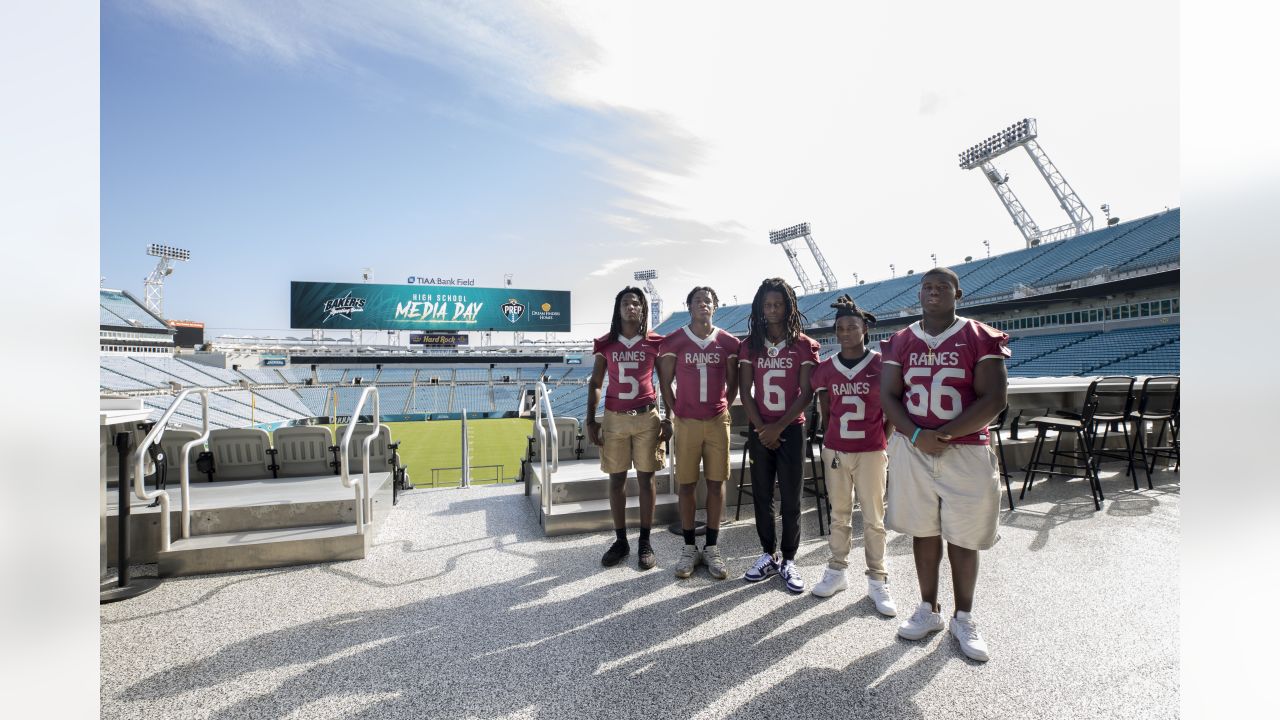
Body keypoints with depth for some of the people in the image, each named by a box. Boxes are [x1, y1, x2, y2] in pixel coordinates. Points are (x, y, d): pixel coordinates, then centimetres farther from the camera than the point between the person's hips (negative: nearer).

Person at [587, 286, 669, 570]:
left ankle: (645, 542, 17)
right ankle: (620, 541, 21)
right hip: (614, 418, 2)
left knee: (646, 479, 4)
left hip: (647, 418, -1)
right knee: (616, 480, 7)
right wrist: (590, 422, 2)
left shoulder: (655, 343, 1)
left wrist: (668, 419, -2)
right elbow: (595, 384, 7)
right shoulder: (606, 344, 4)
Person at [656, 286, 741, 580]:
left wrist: (724, 408, 6)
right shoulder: (673, 341, -1)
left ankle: (712, 548, 19)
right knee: (686, 485, 5)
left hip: (718, 422, 1)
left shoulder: (728, 342, 3)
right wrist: (674, 412, 2)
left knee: (716, 484, 6)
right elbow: (665, 382, 4)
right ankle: (689, 548, 19)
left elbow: (733, 382, 11)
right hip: (687, 422, -1)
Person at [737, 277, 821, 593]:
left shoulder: (804, 345, -2)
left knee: (790, 498, 4)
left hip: (791, 429, -2)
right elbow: (745, 391, 1)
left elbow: (807, 393, -6)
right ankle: (768, 555, 24)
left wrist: (778, 427, -12)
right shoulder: (750, 344, 4)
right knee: (761, 496, 9)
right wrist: (761, 428, -7)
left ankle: (789, 561, 19)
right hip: (759, 430, 2)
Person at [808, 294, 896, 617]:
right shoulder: (825, 369, 2)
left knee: (874, 518, 5)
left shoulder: (881, 365, -5)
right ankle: (837, 570, 26)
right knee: (839, 514, 13)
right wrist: (829, 441, 7)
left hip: (871, 452, -2)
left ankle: (877, 581, 18)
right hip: (835, 451, 2)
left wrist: (882, 440, 0)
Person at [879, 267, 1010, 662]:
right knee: (923, 531, 13)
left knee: (963, 538, 8)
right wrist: (916, 435, -13)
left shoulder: (980, 338, -3)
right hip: (912, 449, 2)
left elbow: (995, 397, -10)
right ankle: (929, 609, 30)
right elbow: (888, 396, 2)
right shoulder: (901, 341, 5)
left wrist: (945, 435, -17)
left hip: (965, 451, -2)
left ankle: (963, 618, 28)